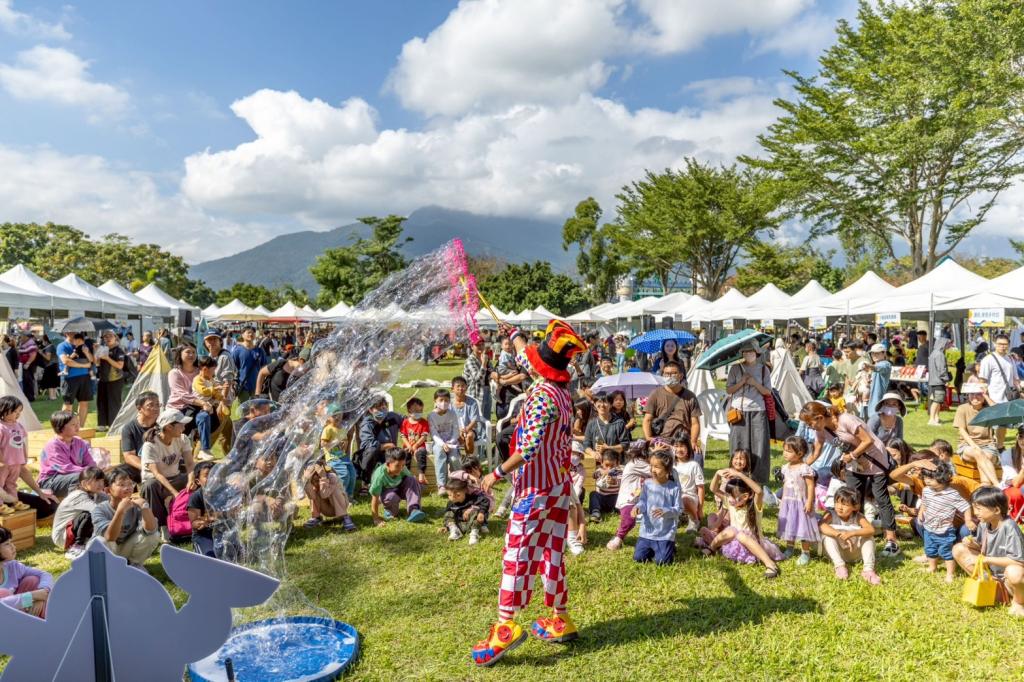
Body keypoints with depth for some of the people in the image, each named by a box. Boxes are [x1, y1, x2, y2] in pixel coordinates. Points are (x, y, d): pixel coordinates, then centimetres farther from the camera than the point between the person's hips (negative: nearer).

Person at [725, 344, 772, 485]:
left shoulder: (763, 369, 9)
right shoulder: (735, 368, 8)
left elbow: (768, 392, 6)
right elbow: (728, 390, 5)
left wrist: (755, 383, -9)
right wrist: (742, 382, -9)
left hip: (758, 411, 0)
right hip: (739, 411, 0)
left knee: (760, 446, -2)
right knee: (740, 446, 0)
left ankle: (759, 479, 8)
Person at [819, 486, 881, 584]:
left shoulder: (858, 517, -9)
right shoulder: (831, 514, -13)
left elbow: (871, 530, -28)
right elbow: (821, 525, -34)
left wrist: (852, 533, -44)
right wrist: (839, 534, -48)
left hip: (854, 554, 1)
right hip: (837, 553, -1)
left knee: (868, 536, -20)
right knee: (828, 536, -27)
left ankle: (868, 569, -29)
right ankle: (839, 566, -33)